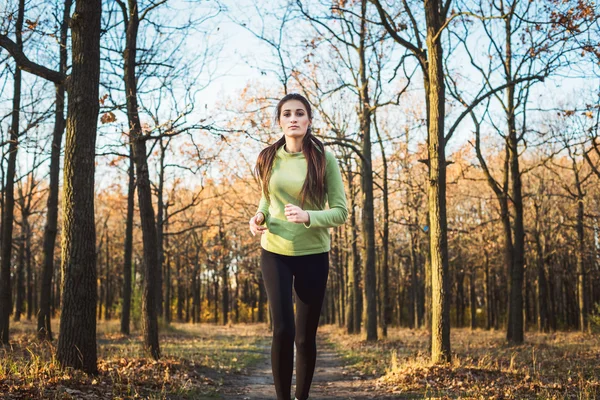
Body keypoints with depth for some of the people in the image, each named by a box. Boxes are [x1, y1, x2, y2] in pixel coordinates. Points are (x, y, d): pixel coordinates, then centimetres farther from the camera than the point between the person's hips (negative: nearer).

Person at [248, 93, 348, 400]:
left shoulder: (324, 159, -7)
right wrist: (259, 216, -5)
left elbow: (340, 212, -8)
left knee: (306, 336, 6)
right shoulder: (268, 158, 1)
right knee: (282, 330, -10)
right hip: (275, 253, 1)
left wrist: (307, 216, -26)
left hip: (313, 255, -1)